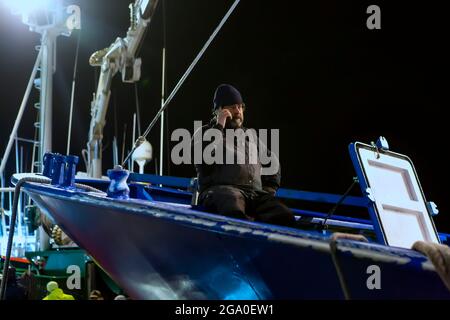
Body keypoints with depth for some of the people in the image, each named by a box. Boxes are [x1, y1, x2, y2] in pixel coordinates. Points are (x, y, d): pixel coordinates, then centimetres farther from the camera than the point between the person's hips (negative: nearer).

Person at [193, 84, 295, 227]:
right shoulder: (203, 132, 19)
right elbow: (204, 159, -3)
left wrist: (269, 190, 24)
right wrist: (219, 126, 1)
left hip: (255, 193, 5)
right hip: (220, 189, -4)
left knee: (285, 216, -29)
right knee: (235, 212, -44)